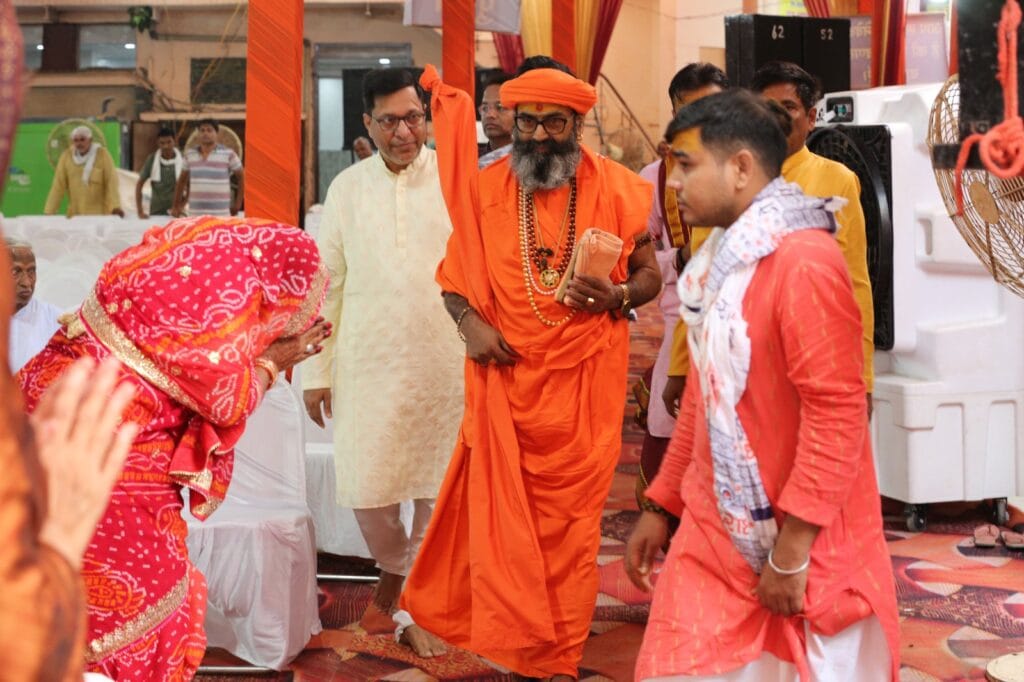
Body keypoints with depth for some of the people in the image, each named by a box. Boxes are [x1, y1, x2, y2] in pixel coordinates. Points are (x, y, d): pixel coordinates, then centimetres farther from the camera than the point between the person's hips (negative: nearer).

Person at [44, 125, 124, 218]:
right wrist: (49, 211, -4)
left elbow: (111, 182, -10)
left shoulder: (102, 154, -4)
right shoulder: (67, 156, 2)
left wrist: (115, 207, -25)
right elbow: (58, 185, 2)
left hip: (100, 214, -2)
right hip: (75, 215, 2)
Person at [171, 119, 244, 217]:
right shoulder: (190, 154, 10)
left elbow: (241, 177, 4)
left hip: (221, 214, -3)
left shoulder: (228, 154, -1)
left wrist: (237, 204, 1)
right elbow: (182, 181, 18)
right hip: (195, 214, 3)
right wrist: (176, 206, 16)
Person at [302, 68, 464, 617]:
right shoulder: (348, 187, 6)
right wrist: (315, 370, 6)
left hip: (445, 362, -1)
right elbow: (325, 283, 8)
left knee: (438, 487, 7)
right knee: (366, 487, 3)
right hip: (368, 362, 2)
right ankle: (393, 565, 34)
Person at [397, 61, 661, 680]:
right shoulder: (486, 187, 3)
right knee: (500, 510, 3)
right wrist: (469, 321, -10)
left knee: (572, 517, 6)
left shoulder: (618, 189, -1)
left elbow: (650, 275, 5)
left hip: (584, 381, -1)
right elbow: (455, 272, 9)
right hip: (506, 374, 1)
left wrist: (617, 295, -16)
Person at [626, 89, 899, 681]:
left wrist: (791, 549, -20)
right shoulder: (723, 258, 12)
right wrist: (662, 504, 18)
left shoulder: (804, 262, -18)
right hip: (718, 531, 8)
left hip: (797, 546, -8)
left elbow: (838, 414, -22)